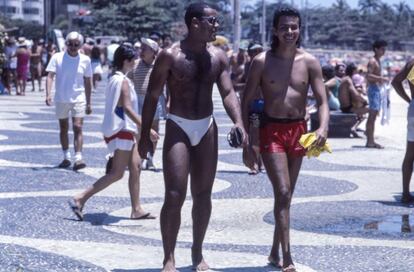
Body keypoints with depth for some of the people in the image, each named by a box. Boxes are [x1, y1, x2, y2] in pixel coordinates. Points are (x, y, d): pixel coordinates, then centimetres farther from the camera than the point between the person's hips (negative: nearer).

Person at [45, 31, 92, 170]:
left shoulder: (85, 60, 0)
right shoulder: (57, 57, -4)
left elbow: (87, 82, 7)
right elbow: (50, 76, -9)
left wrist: (88, 103, 8)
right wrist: (48, 94, -24)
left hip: (78, 99, -1)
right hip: (61, 99, 1)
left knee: (78, 128, -13)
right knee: (63, 129, 12)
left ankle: (78, 158, -17)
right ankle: (66, 157, 24)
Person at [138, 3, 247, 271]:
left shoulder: (218, 56, 3)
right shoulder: (170, 55, -9)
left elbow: (228, 92, -2)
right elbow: (152, 96, -6)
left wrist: (238, 122, -20)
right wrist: (145, 135, -8)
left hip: (207, 127, 4)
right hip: (178, 127, -4)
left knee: (203, 194, 9)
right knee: (175, 195, -8)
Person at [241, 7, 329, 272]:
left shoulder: (310, 62, 1)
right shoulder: (262, 61, -5)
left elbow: (322, 101, -3)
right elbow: (247, 102, -2)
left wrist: (323, 127, -24)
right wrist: (246, 143, -7)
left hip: (299, 130, 4)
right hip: (272, 130, -3)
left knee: (286, 194, 12)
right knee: (283, 193, -14)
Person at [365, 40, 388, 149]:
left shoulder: (378, 61, 19)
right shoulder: (372, 61, -12)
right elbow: (368, 76, -23)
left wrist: (381, 79, 14)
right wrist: (381, 78, -22)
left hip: (377, 89, 10)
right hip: (373, 89, -10)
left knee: (373, 115, 10)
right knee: (372, 115, -10)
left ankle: (371, 140, 14)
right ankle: (370, 141, -11)